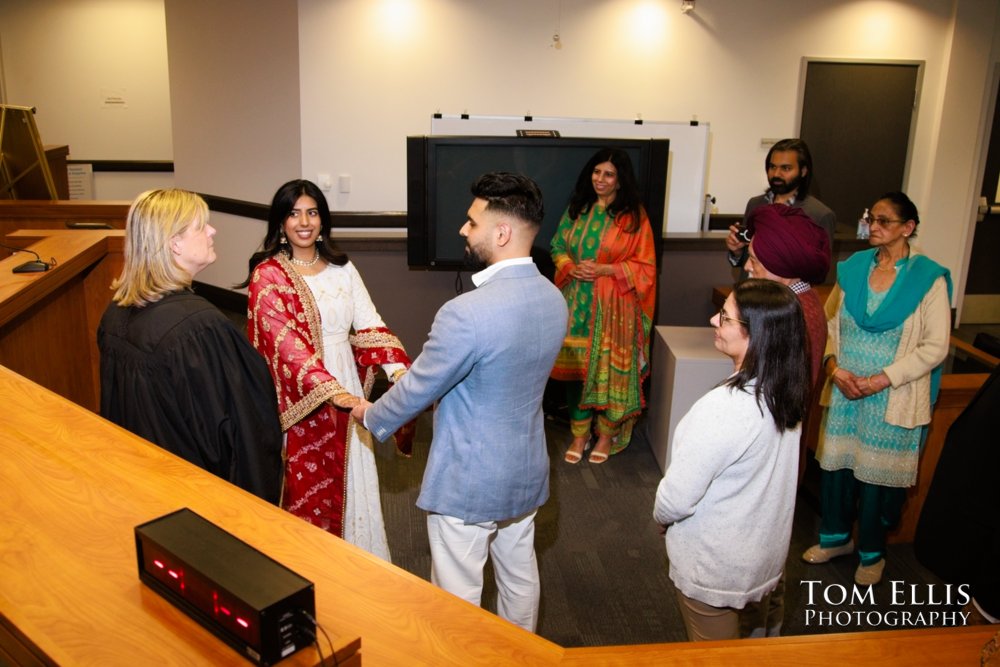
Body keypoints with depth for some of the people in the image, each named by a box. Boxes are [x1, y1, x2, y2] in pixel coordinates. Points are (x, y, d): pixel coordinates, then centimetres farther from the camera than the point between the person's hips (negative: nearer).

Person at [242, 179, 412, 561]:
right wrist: (332, 392, -34)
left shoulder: (342, 269, 6)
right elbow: (287, 342, -21)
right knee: (307, 489, 6)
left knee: (350, 481, 14)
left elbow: (369, 324, -2)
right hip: (299, 398, -4)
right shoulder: (268, 276, -9)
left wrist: (397, 368, -20)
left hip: (346, 389, 5)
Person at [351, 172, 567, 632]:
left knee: (458, 595, 13)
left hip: (468, 480, -8)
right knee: (520, 572, 26)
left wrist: (371, 416, 3)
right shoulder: (554, 299, -5)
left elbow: (418, 388, -17)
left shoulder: (467, 313, -31)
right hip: (527, 469, 8)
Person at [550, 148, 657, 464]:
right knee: (576, 366, 6)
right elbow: (558, 247, 13)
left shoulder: (634, 215, -5)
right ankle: (580, 434, 21)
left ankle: (607, 434, 20)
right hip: (577, 303, 4)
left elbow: (645, 266, -5)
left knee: (608, 368, 1)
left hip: (613, 305, -3)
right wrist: (572, 268, -8)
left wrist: (604, 270, -16)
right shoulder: (577, 208, 8)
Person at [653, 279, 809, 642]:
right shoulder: (786, 392, -9)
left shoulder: (724, 408, -34)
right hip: (767, 555, 7)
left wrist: (661, 516, -3)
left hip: (716, 567, -7)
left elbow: (677, 499, -27)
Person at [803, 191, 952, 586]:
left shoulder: (928, 278, -8)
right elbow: (829, 322, 8)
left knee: (878, 473, 6)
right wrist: (834, 367, -8)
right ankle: (835, 537, 34)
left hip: (891, 398, -3)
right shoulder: (853, 267, 4)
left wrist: (880, 380, -16)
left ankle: (872, 553, 28)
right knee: (835, 464, 11)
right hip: (844, 390, 4)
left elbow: (935, 347, -10)